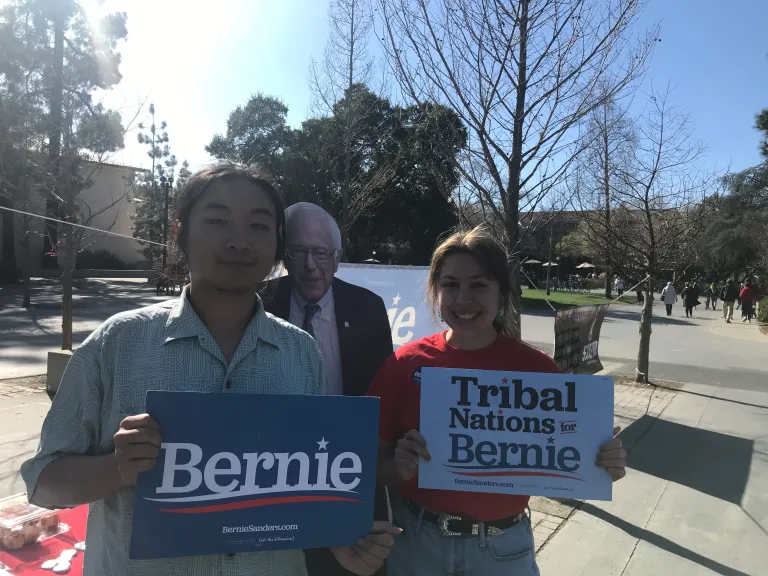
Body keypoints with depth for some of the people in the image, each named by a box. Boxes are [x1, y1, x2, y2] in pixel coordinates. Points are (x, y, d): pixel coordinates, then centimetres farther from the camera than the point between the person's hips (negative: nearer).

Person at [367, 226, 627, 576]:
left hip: (503, 547, 0)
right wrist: (401, 466, -25)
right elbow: (377, 465, -5)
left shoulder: (537, 368, -11)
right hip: (415, 540, 1)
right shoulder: (406, 364, -11)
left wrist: (602, 465, -21)